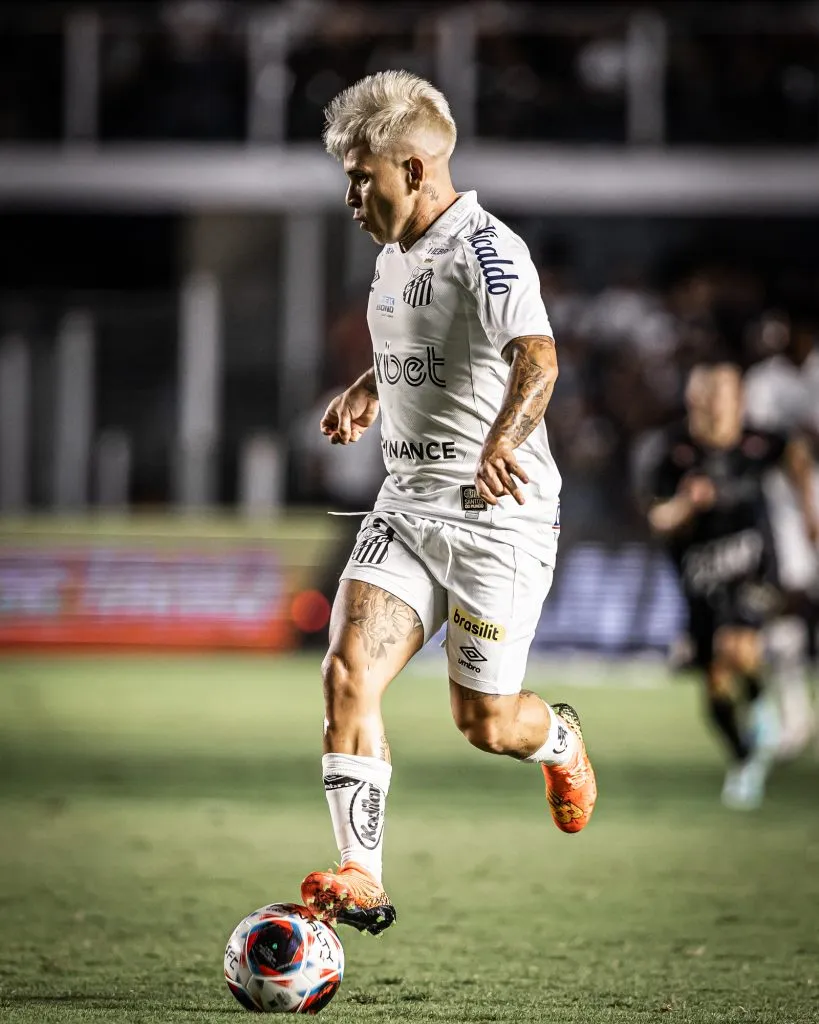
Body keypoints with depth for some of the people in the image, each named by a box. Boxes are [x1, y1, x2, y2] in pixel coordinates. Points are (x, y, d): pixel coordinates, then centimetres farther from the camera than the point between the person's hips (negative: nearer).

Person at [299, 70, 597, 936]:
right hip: (406, 507, 7)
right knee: (347, 670, -13)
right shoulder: (394, 257, 13)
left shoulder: (486, 251, -15)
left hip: (499, 516, -7)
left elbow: (537, 357, -32)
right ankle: (361, 880, -14)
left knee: (483, 724, -1)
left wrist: (502, 442, -49)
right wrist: (365, 395, 14)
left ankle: (560, 741, 36)